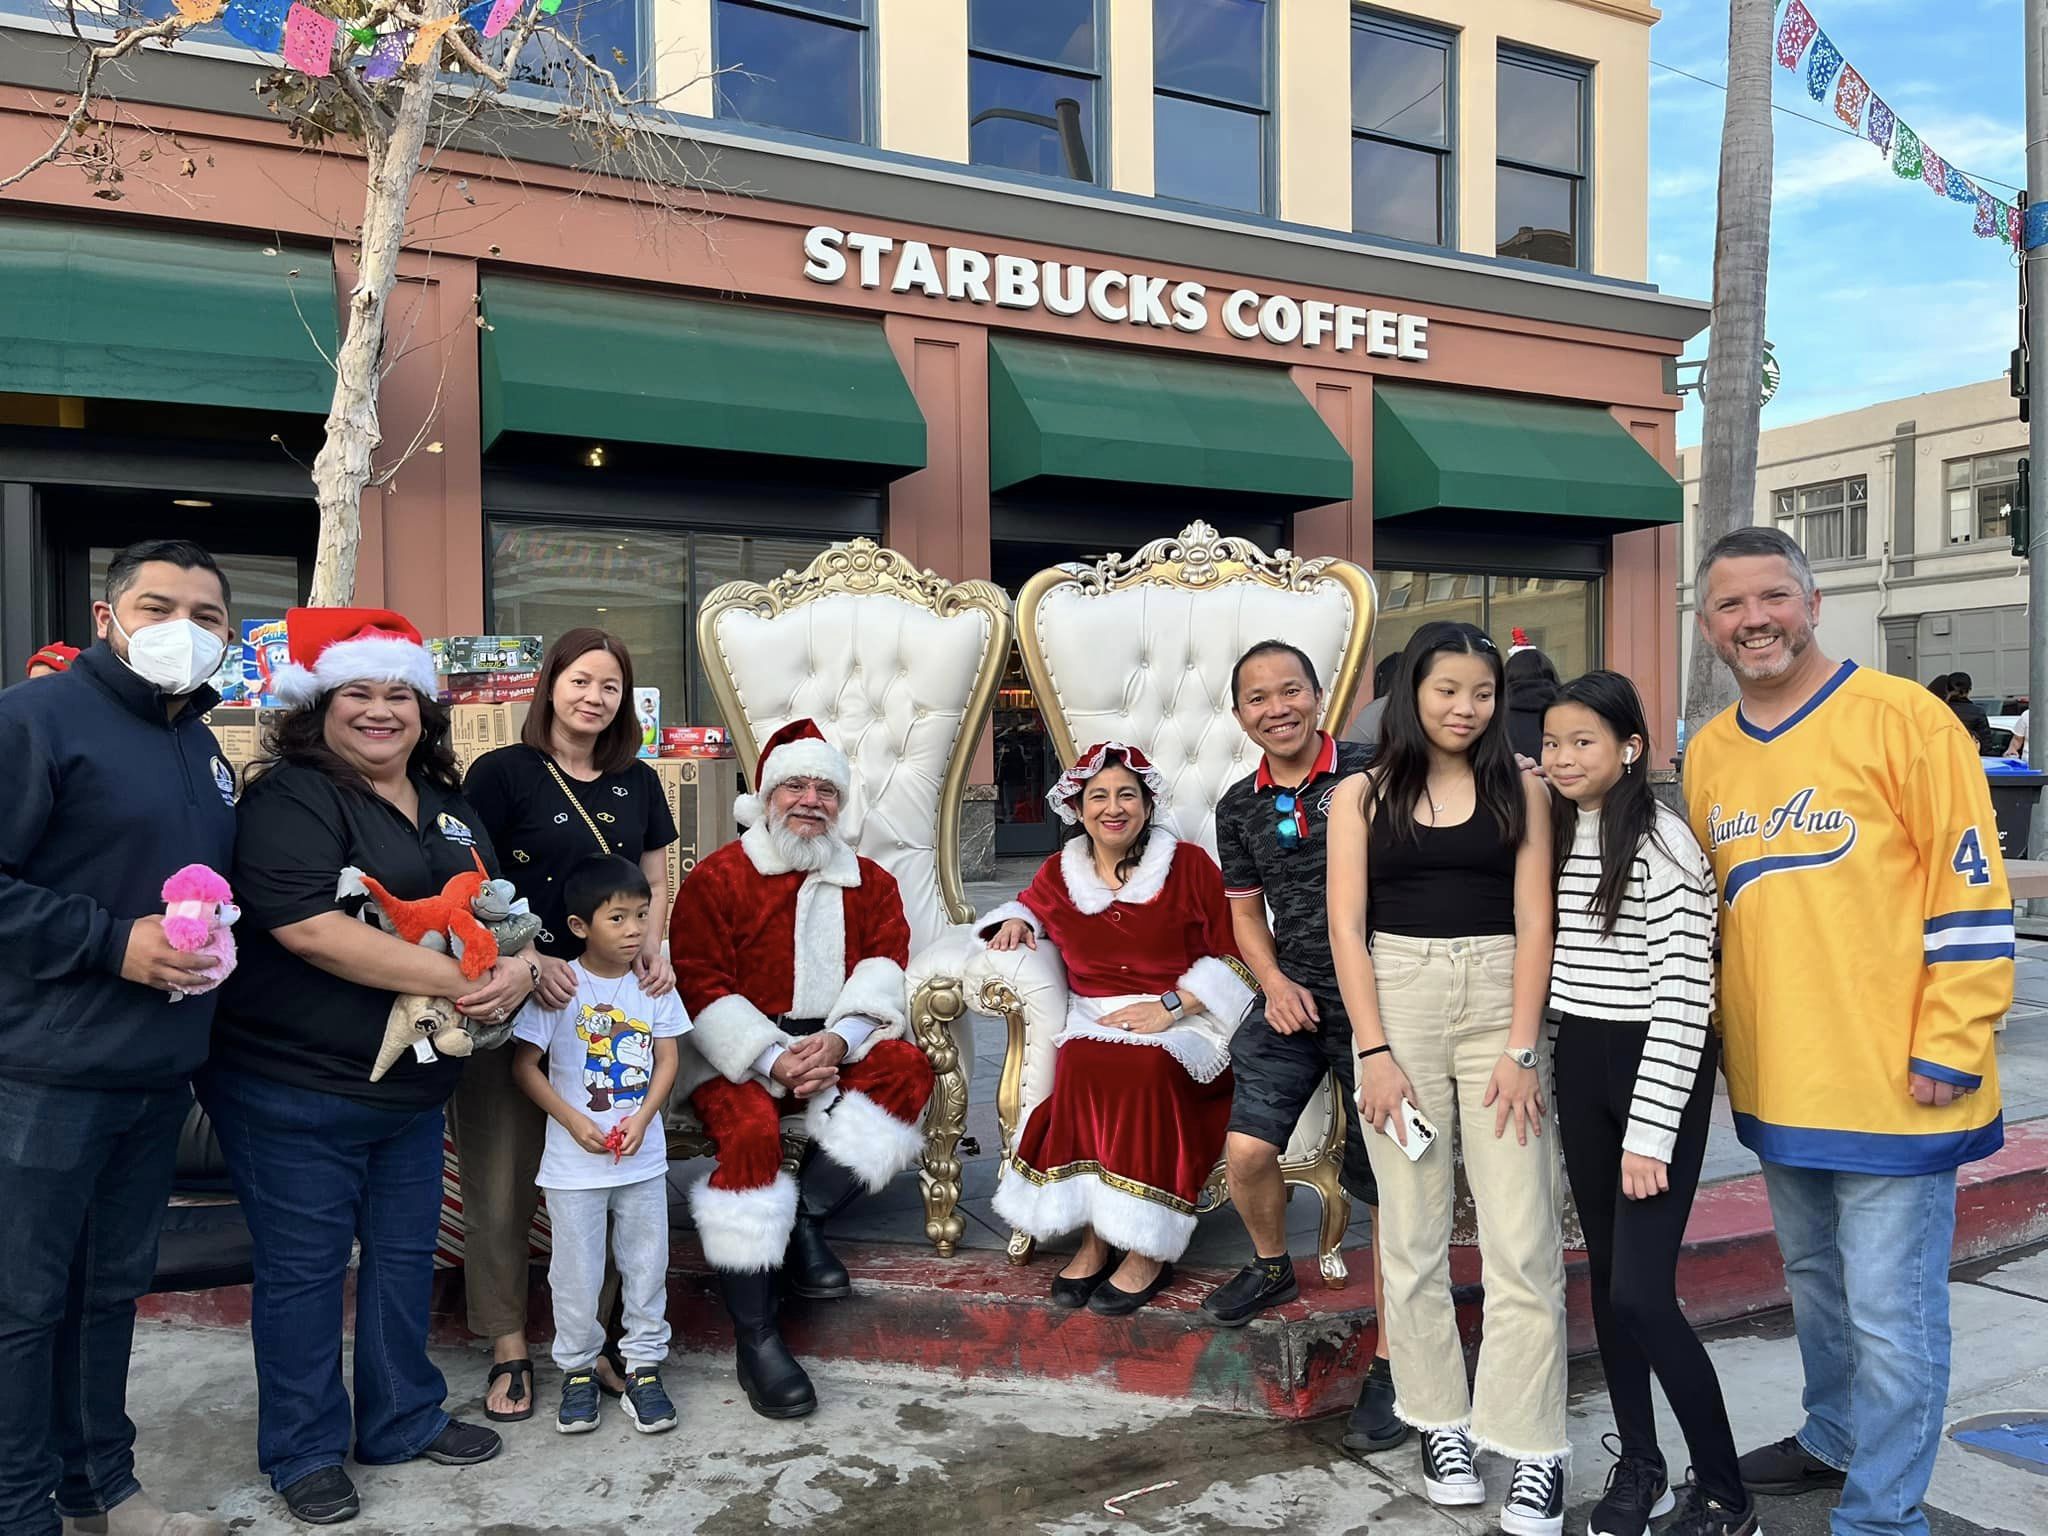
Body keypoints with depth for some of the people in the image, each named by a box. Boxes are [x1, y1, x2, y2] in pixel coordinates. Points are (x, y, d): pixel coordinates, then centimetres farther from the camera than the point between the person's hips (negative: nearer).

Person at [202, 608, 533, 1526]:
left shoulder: (446, 805, 10)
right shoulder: (291, 799, -14)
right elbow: (310, 928, -26)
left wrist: (520, 966, -8)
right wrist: (461, 982, -25)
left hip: (413, 1087, 7)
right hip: (294, 1091, -7)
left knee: (406, 1255, 17)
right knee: (304, 1267, 7)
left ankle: (404, 1422, 35)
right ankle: (304, 1452, 25)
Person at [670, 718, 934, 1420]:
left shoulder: (870, 882, 11)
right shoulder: (716, 879, -1)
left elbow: (885, 967, 0)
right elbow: (702, 987, -8)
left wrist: (836, 1041, -20)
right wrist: (772, 1059, -21)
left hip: (834, 1046, 4)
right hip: (739, 1053, -3)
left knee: (907, 1066, -25)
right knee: (750, 1129, -32)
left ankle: (808, 1217, -18)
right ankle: (755, 1336, -25)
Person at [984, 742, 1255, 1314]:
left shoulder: (1188, 865, 1)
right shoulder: (1059, 872, 12)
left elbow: (1234, 956, -1)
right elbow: (1030, 903, 37)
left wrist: (1170, 1005, -12)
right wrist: (1015, 921, 13)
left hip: (1183, 1021, -3)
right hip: (1093, 1019, 3)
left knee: (1145, 1069, -36)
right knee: (1082, 1065, -33)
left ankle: (1149, 1249, -24)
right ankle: (1094, 1238, -22)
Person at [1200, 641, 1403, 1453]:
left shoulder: (1370, 773, -8)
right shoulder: (1239, 807, 7)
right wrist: (1274, 982, -2)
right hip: (1292, 1000, 4)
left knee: (1389, 1186, 1)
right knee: (1247, 1151, -6)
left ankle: (1389, 1366, 16)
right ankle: (1271, 1268, 27)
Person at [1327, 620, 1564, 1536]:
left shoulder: (1520, 789, 4)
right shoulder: (1362, 793, 4)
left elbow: (1534, 923, 0)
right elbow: (1347, 927, 0)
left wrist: (1520, 1050, -9)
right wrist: (1373, 1050, -8)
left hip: (1501, 1002, 0)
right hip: (1397, 1001, 0)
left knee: (1521, 1235, -2)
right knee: (1413, 1230, 7)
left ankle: (1533, 1450, 7)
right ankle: (1441, 1421, 20)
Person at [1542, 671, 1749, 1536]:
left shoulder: (1665, 843, -14)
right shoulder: (1554, 835, 8)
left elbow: (1684, 996, -17)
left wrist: (1651, 1130, -19)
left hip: (1658, 1074, -7)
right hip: (1579, 1068, 7)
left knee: (1642, 1293, -10)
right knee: (1605, 1277, 12)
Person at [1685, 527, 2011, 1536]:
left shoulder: (1902, 718, -11)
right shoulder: (1709, 752, 7)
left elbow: (1971, 891, -12)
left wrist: (1948, 1046, -14)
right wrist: (1720, 1035, 14)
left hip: (1890, 1080, -6)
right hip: (1774, 1082, 6)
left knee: (1890, 1310, 2)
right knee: (1814, 1282, 22)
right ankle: (1833, 1443, 42)